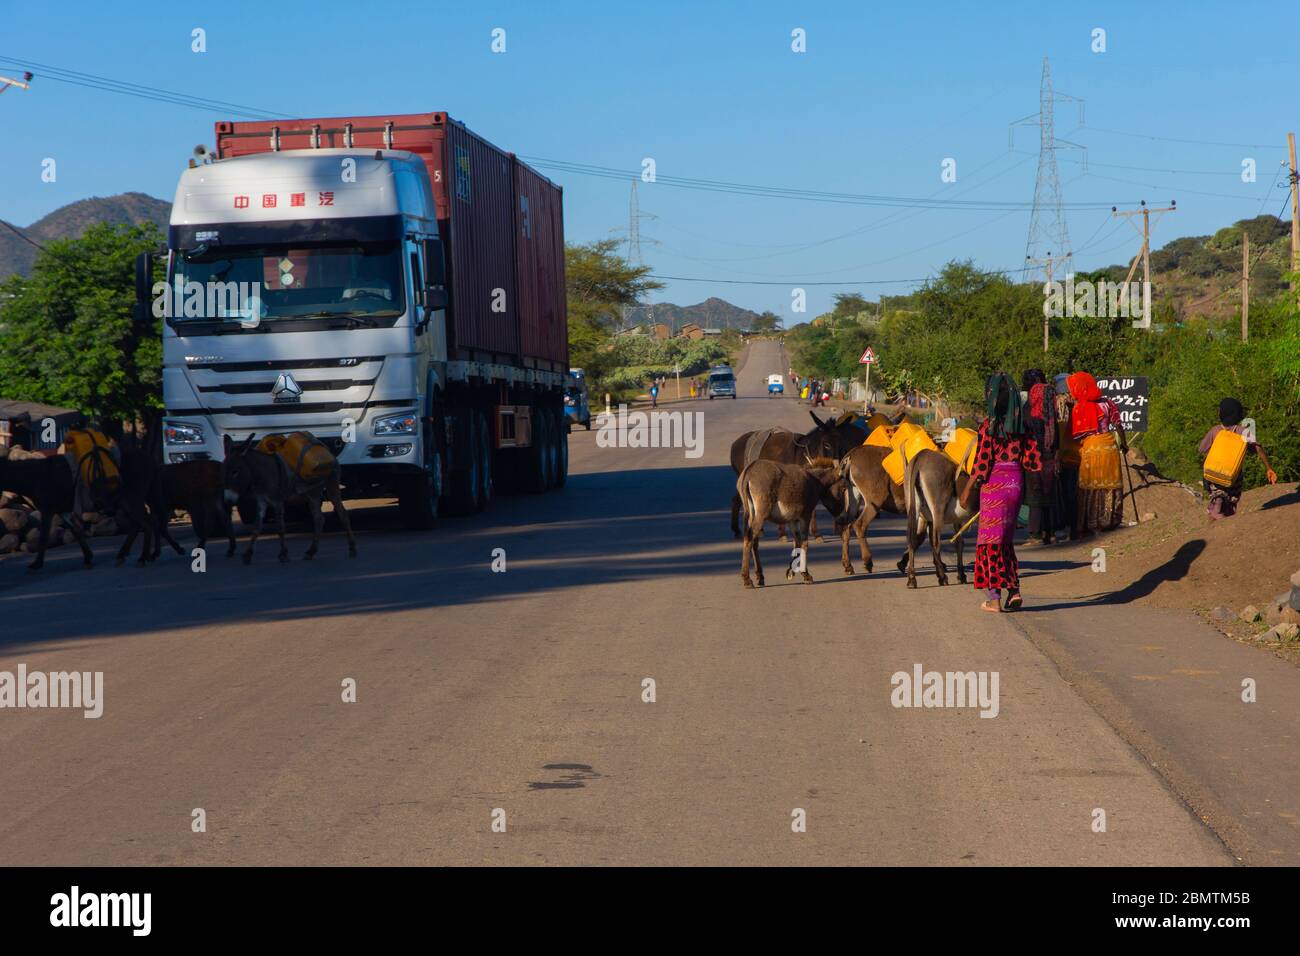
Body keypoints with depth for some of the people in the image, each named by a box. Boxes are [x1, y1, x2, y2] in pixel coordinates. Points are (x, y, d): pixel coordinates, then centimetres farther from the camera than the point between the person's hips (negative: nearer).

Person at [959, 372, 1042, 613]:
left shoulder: (989, 424, -12)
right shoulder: (1020, 423, 4)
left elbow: (982, 462, -13)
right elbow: (1032, 459, 3)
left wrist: (968, 490, -6)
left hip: (994, 484, -5)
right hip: (1015, 483, 5)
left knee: (991, 538, 2)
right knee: (1007, 539, 18)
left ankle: (994, 598, 2)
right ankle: (1014, 590, 11)